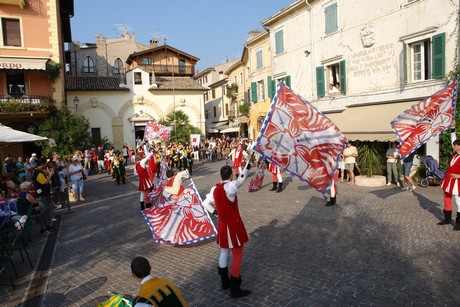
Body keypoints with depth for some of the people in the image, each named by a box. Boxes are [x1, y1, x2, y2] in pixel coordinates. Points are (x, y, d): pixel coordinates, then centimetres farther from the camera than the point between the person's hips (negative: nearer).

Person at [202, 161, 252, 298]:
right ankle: (235, 289, 11)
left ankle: (225, 282, 35)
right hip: (233, 226, -7)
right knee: (237, 256, 4)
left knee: (224, 252, 20)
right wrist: (247, 166, 0)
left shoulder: (215, 189, 0)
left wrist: (215, 212, 7)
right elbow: (241, 179, -11)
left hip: (222, 225, 8)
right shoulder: (231, 186, -22)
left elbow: (205, 203, 8)